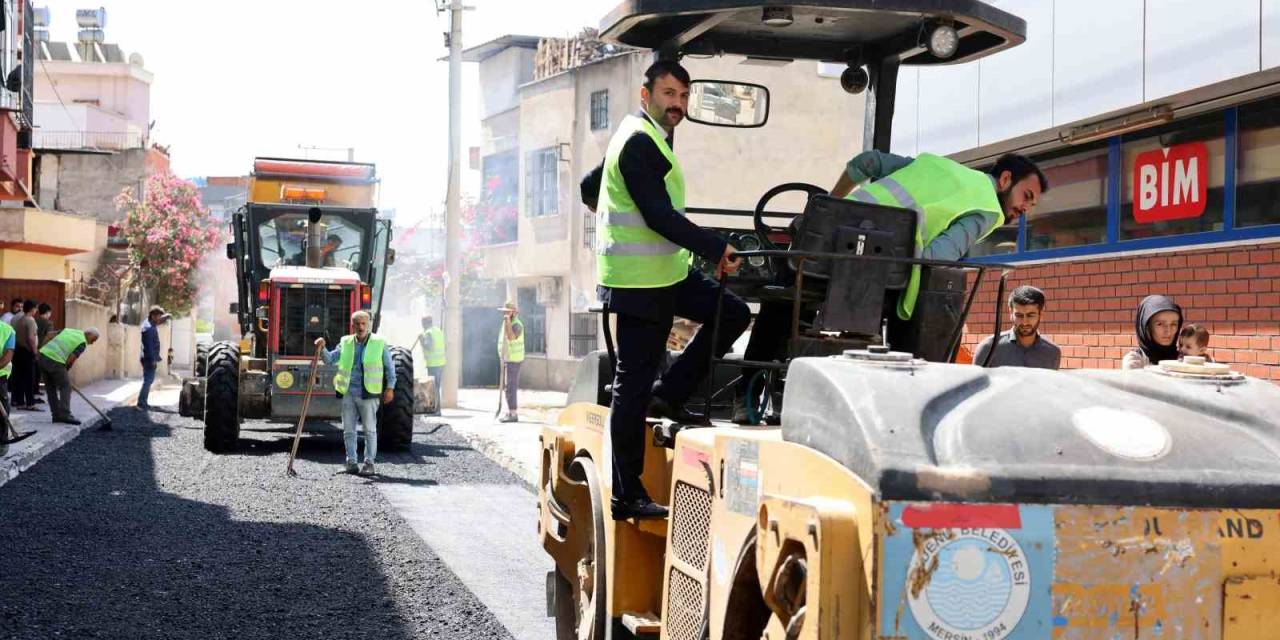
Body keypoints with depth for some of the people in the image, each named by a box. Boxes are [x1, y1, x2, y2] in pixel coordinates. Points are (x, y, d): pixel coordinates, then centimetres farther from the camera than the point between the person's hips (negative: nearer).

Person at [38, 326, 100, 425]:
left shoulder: (68, 330, 21)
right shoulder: (82, 343, 0)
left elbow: (50, 335, 18)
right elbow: (71, 359, -5)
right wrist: (66, 372, 9)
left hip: (43, 354, 8)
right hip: (55, 361, -8)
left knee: (51, 388, 15)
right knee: (65, 387, 3)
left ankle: (56, 415, 18)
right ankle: (65, 415, -3)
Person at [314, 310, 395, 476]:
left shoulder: (379, 343, 0)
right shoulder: (346, 343, 9)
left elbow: (389, 367, 5)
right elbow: (330, 359, 5)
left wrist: (390, 388, -1)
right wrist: (322, 349, -13)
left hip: (368, 394, -3)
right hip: (348, 393, 3)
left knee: (370, 429, 0)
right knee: (348, 430, 6)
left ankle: (369, 463, 7)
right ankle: (351, 462, 14)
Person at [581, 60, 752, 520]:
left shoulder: (644, 138, 18)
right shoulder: (639, 142, -15)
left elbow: (590, 189, 28)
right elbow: (660, 216, -23)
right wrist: (717, 249, -20)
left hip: (665, 273, 10)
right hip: (640, 280, -10)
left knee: (733, 314, 6)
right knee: (634, 383, -5)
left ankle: (669, 396, 7)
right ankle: (627, 495, 0)